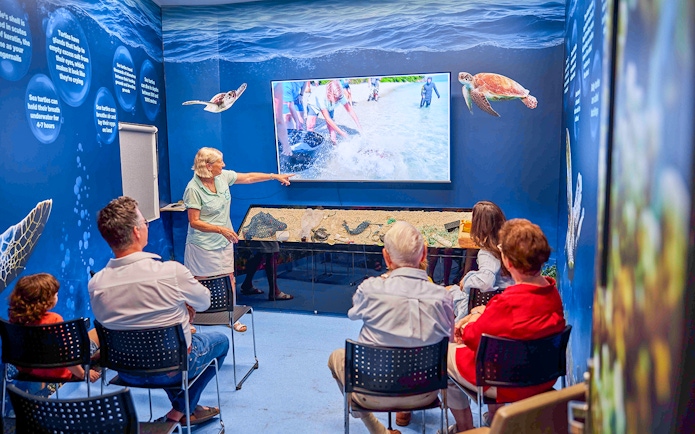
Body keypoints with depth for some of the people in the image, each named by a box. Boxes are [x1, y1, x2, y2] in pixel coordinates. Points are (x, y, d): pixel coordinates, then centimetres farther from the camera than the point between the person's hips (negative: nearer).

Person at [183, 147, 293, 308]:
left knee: (229, 284, 12)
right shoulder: (193, 189, -19)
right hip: (204, 246, -7)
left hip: (225, 242, 7)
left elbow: (249, 177, 12)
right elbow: (194, 222, -19)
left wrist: (275, 176, 13)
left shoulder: (223, 176, -1)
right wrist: (221, 229, -28)